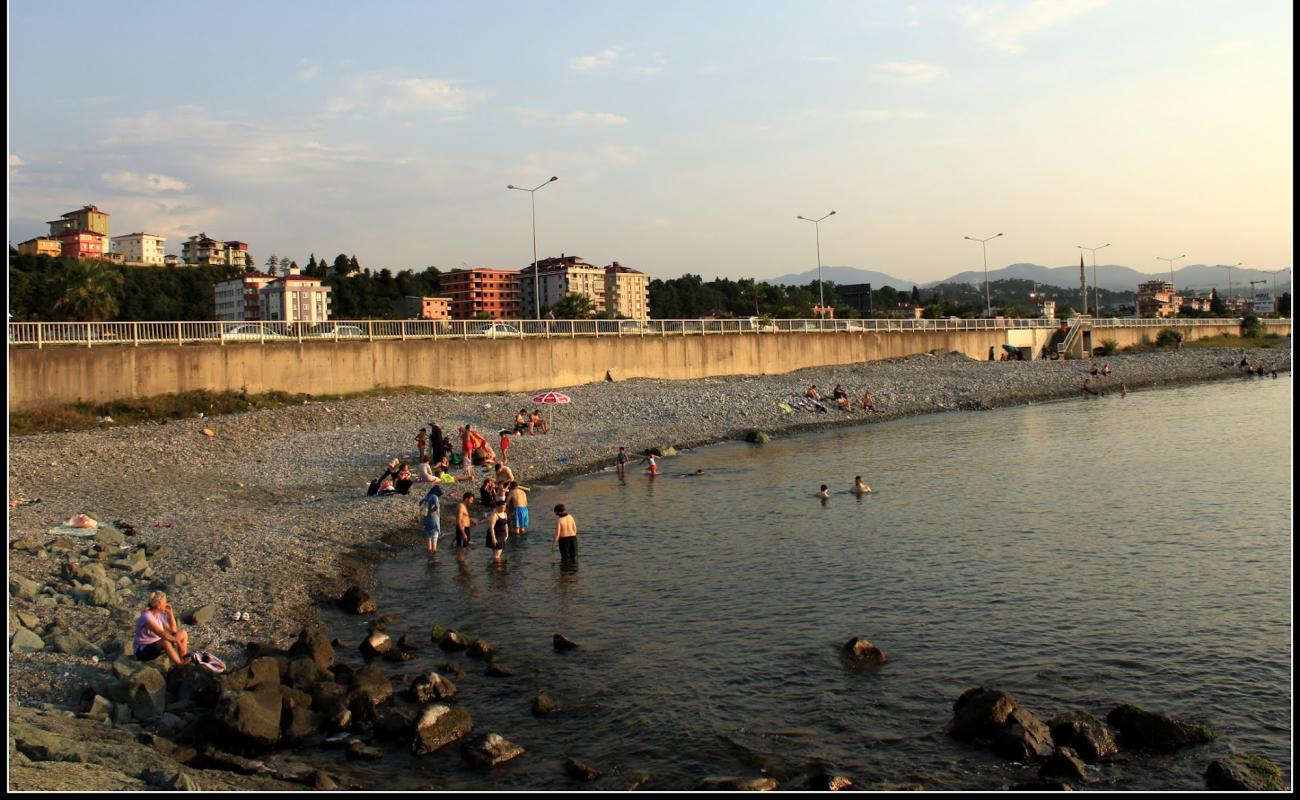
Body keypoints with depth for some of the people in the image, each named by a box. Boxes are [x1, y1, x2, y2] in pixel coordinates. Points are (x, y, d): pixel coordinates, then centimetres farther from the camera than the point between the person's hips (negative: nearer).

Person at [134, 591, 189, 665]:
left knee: (183, 634, 0)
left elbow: (173, 630, 9)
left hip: (157, 646, 9)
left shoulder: (159, 615, 4)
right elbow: (162, 634, -34)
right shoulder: (146, 617, -24)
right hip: (143, 651, -9)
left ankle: (184, 661, -13)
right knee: (165, 641, -39)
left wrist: (170, 613, 1)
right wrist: (178, 641, -32)